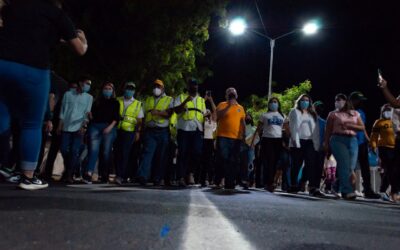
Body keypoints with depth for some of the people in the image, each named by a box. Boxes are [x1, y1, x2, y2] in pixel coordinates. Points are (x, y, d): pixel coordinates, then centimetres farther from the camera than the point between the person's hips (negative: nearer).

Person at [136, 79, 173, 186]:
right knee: (147, 152, -12)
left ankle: (158, 179, 11)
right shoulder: (148, 100, 21)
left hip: (163, 131, -1)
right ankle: (143, 176, -20)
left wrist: (158, 112, -20)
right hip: (150, 131, 2)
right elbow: (143, 115, 20)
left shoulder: (169, 99, 10)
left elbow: (169, 113, -6)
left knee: (161, 156, 3)